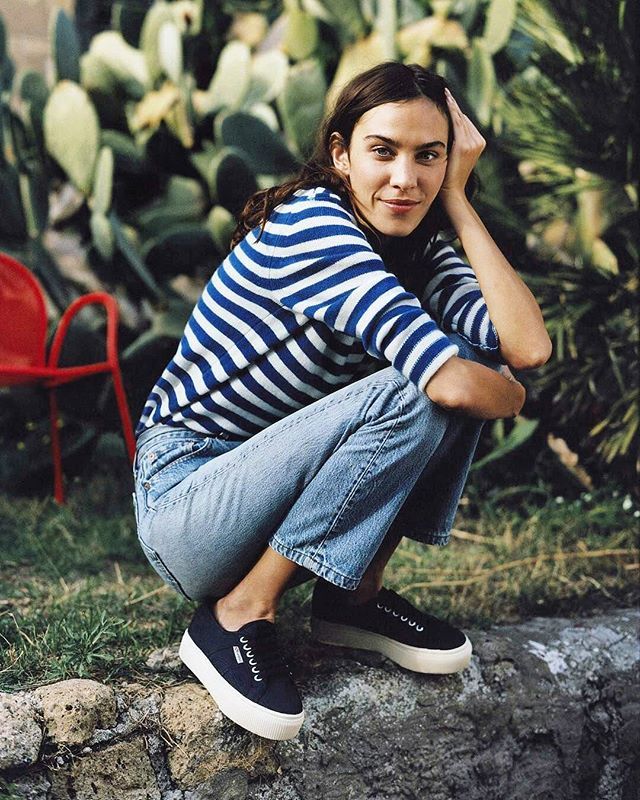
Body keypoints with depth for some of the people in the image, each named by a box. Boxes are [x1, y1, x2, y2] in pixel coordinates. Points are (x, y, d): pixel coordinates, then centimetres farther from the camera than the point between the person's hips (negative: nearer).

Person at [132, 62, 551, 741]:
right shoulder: (311, 222, -22)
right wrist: (508, 396, -8)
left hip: (278, 492, 8)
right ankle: (239, 615, -15)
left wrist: (457, 200, -11)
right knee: (415, 392, -26)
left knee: (472, 347, -6)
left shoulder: (418, 250, 3)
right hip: (184, 502, -8)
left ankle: (356, 594, 0)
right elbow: (455, 386, -32)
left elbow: (528, 346, -15)